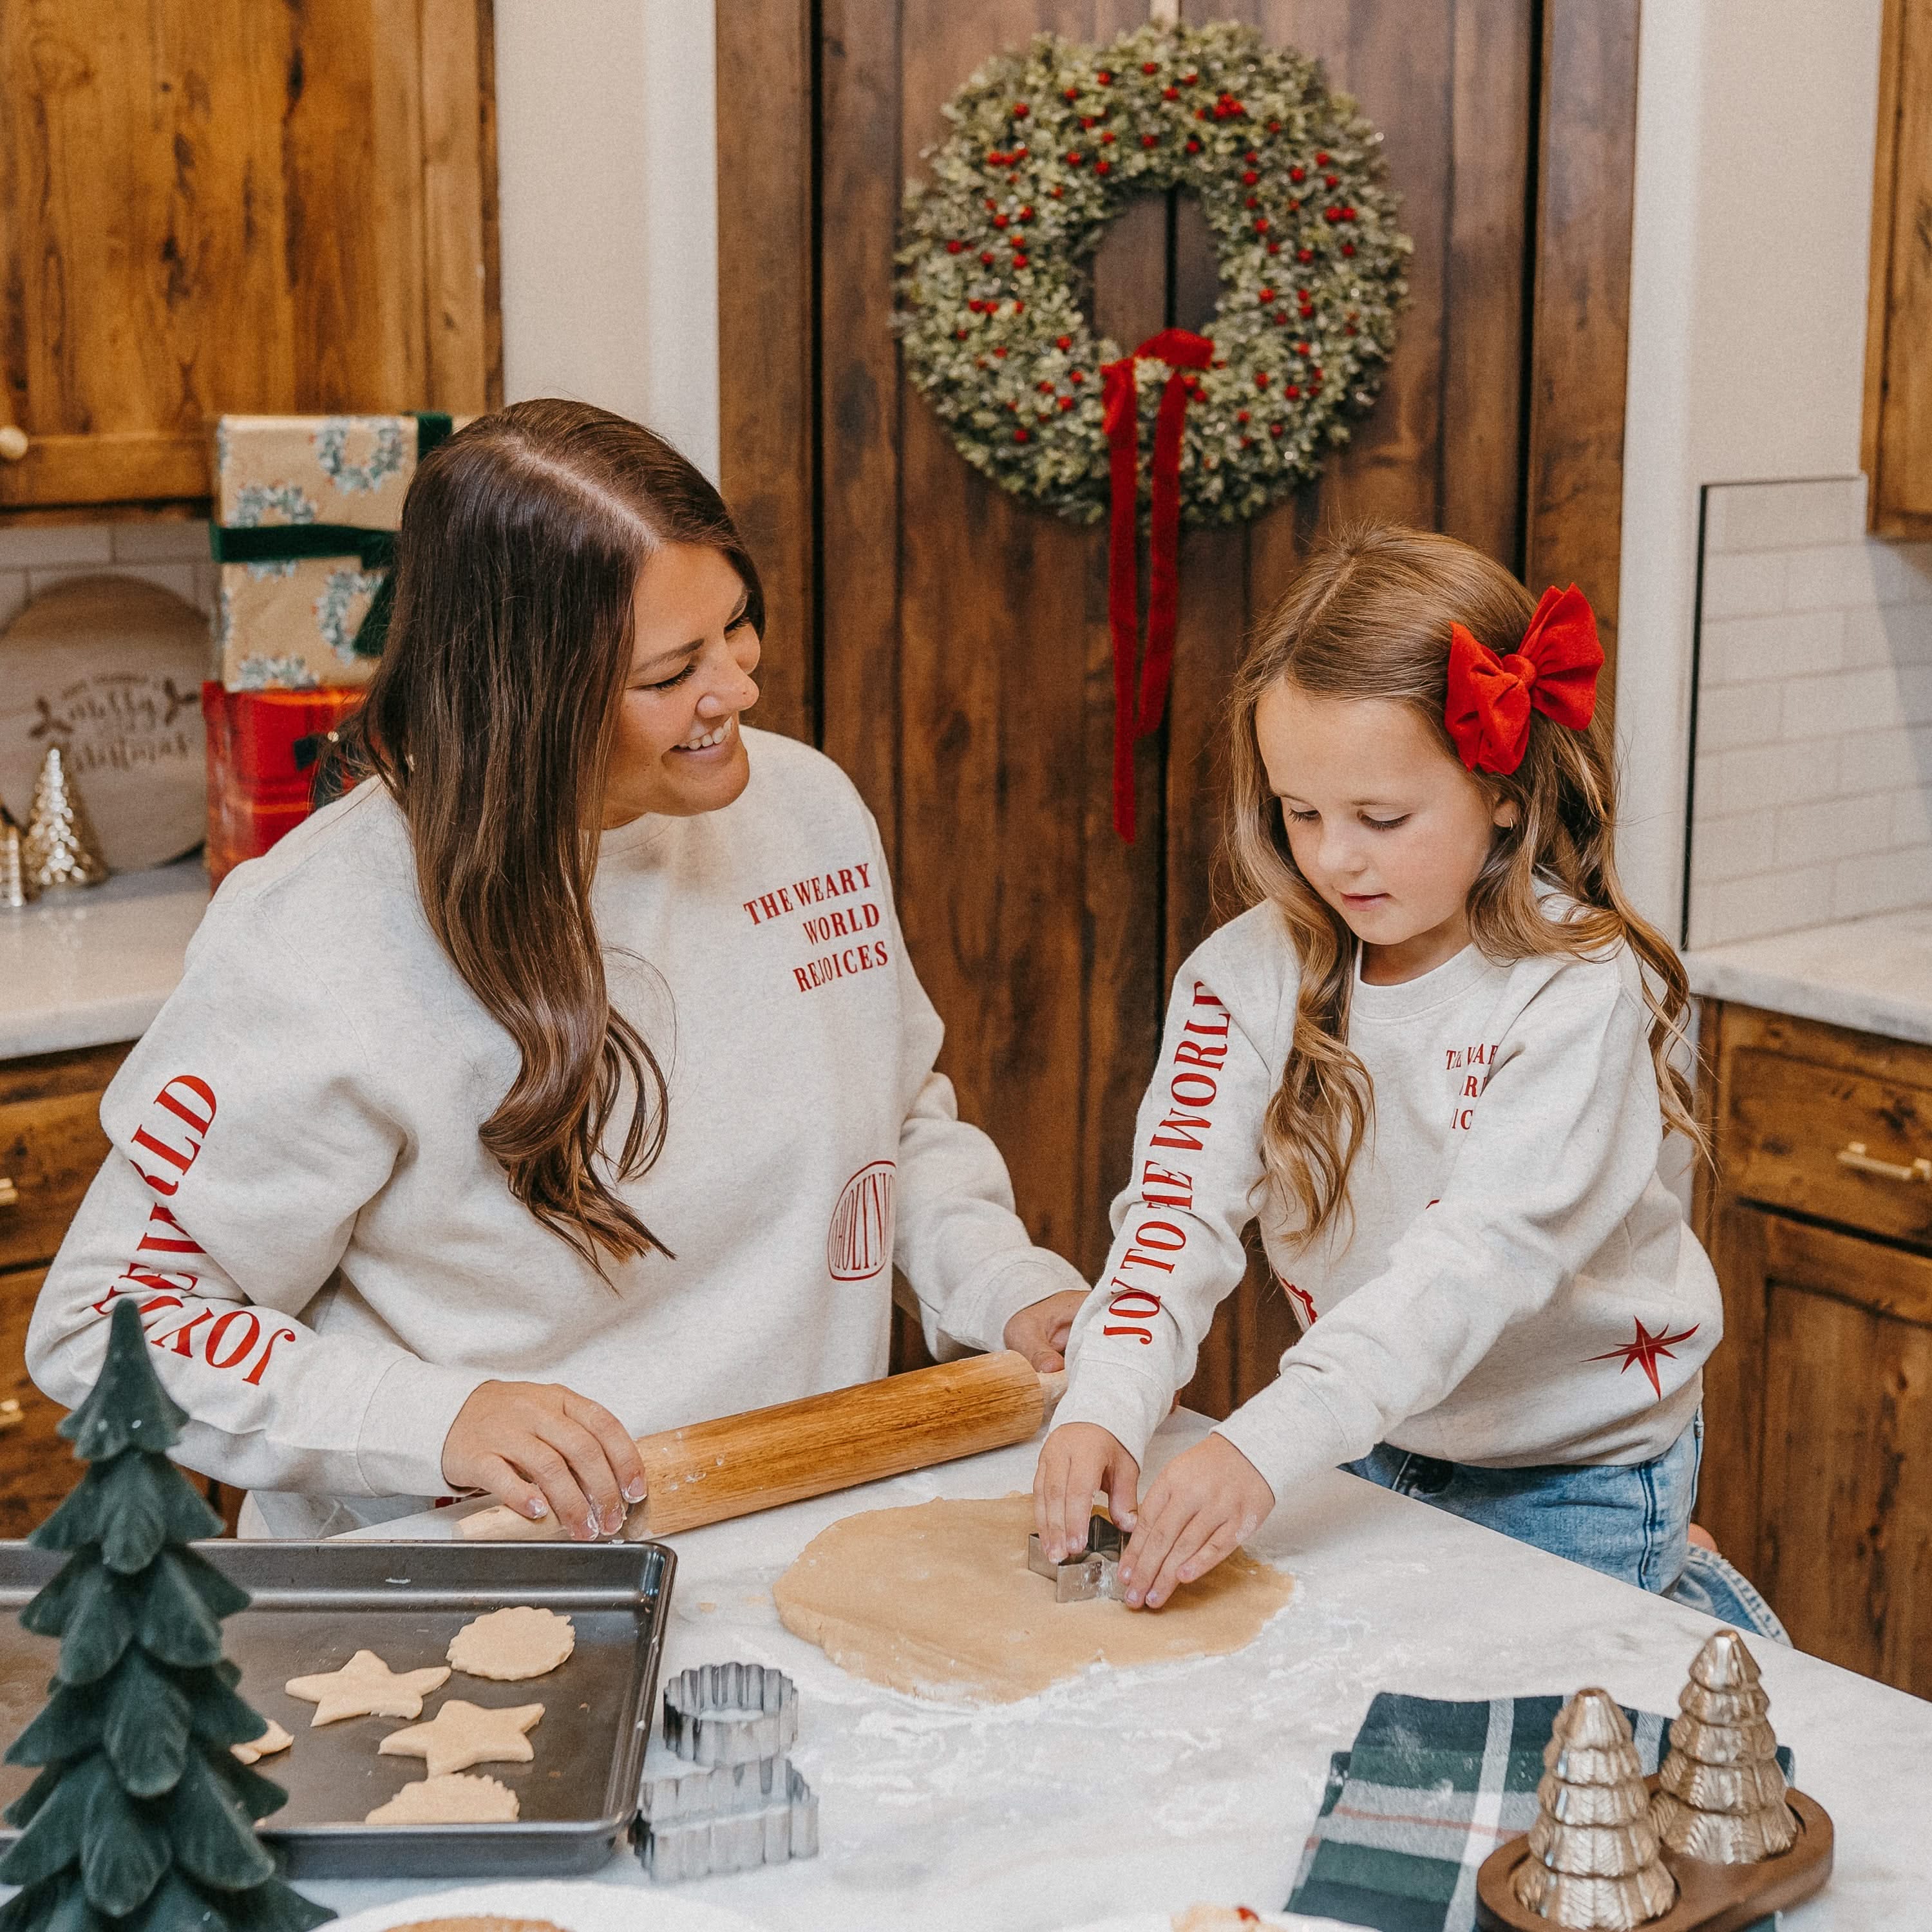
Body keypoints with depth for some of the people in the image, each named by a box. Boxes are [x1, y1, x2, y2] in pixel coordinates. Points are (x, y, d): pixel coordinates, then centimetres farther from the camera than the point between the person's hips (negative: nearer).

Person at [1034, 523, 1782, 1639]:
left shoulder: (1578, 991, -23)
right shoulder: (1252, 974, -9)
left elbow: (1477, 1257, -33)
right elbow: (1181, 1205, -18)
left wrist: (1266, 1446, -44)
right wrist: (1106, 1409, -36)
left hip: (1574, 1469, -4)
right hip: (1365, 1442, 5)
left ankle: (1683, 1604, 22)